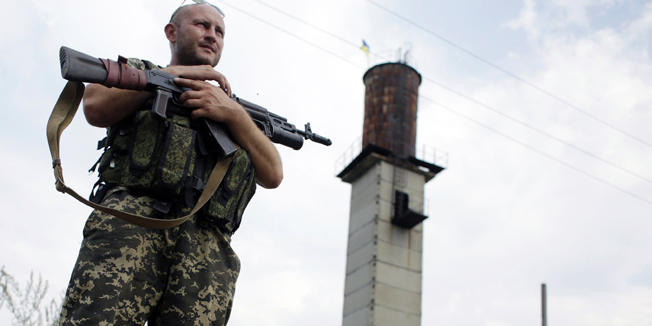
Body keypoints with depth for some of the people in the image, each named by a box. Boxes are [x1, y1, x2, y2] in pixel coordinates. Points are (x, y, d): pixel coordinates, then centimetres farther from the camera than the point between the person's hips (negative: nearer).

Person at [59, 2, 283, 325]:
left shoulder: (230, 103, 34)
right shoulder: (139, 71, 28)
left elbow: (272, 175, 19)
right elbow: (96, 107, 5)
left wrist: (234, 114, 5)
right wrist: (172, 74, 10)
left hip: (207, 243, 3)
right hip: (132, 220, -2)